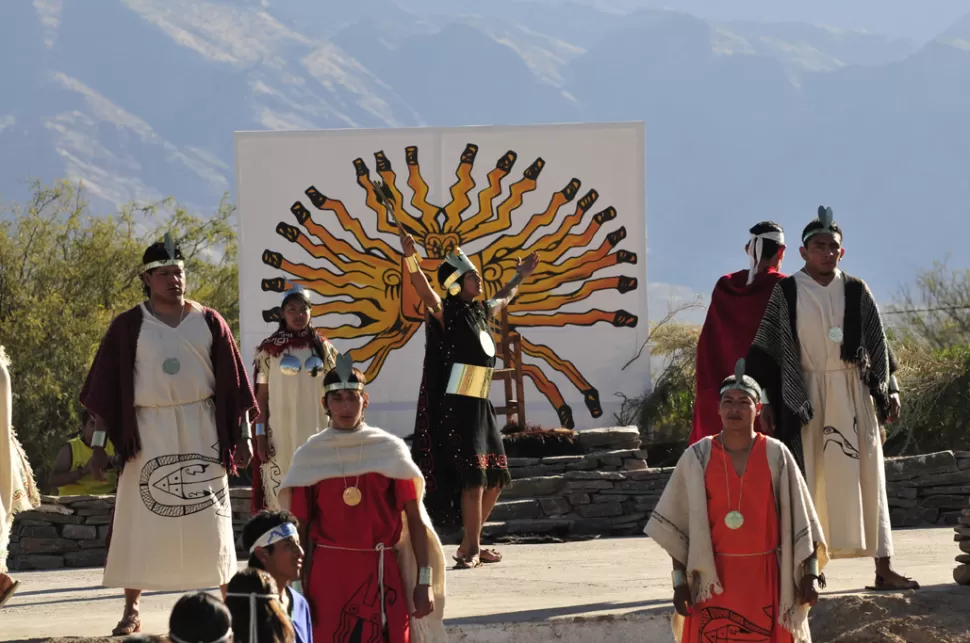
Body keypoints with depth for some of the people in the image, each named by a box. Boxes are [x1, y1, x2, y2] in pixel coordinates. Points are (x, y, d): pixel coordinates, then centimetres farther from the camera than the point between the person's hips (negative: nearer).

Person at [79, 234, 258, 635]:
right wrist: (98, 444, -5)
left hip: (201, 430, 1)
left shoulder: (209, 323, 4)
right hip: (148, 431, -1)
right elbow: (106, 388, 0)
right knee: (140, 517, 0)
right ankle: (131, 610, 7)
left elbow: (232, 383, 7)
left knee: (209, 517, 1)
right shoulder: (128, 327, 0)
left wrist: (243, 435, 4)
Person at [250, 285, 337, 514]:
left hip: (315, 432, 2)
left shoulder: (323, 347, 7)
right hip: (280, 433, -2)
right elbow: (261, 395, 2)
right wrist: (260, 435, -4)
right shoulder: (269, 349, 1)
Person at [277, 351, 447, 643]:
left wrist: (424, 581, -5)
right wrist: (300, 588, 3)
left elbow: (415, 520, 1)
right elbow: (301, 530, 7)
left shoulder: (389, 450, 2)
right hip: (328, 575, 0)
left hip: (382, 573, 0)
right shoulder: (310, 457, 3)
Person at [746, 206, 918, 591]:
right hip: (805, 397, -2)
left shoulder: (856, 292, 6)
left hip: (853, 396, 2)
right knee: (806, 482, -3)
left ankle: (883, 568, 4)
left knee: (866, 478, 2)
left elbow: (878, 344, 9)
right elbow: (765, 350, -1)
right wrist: (764, 401, -6)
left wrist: (890, 391, 4)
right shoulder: (785, 293, 0)